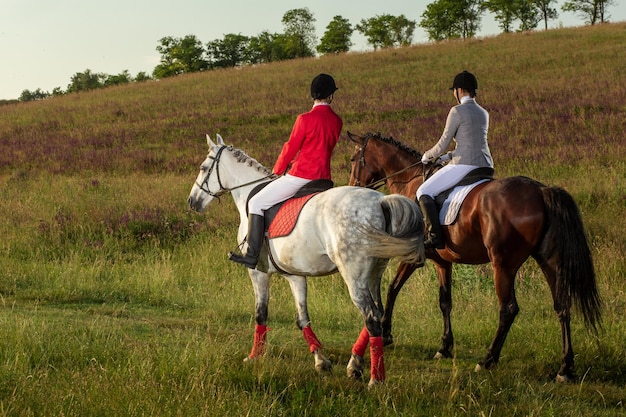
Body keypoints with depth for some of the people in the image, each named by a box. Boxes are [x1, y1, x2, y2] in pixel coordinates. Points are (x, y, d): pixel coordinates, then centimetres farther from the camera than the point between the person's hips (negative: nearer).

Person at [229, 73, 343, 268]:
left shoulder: (305, 119, -13)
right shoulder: (337, 121, 6)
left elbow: (290, 149, -5)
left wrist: (277, 170, 13)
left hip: (300, 177, -7)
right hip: (323, 177, 7)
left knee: (256, 203, 2)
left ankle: (252, 256, -5)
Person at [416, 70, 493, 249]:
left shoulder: (457, 111, -7)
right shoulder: (483, 113, 17)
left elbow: (443, 145, -5)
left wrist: (428, 156, 14)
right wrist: (448, 157, 25)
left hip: (464, 166, -8)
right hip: (486, 166, 8)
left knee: (423, 193, -5)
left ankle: (434, 236, -19)